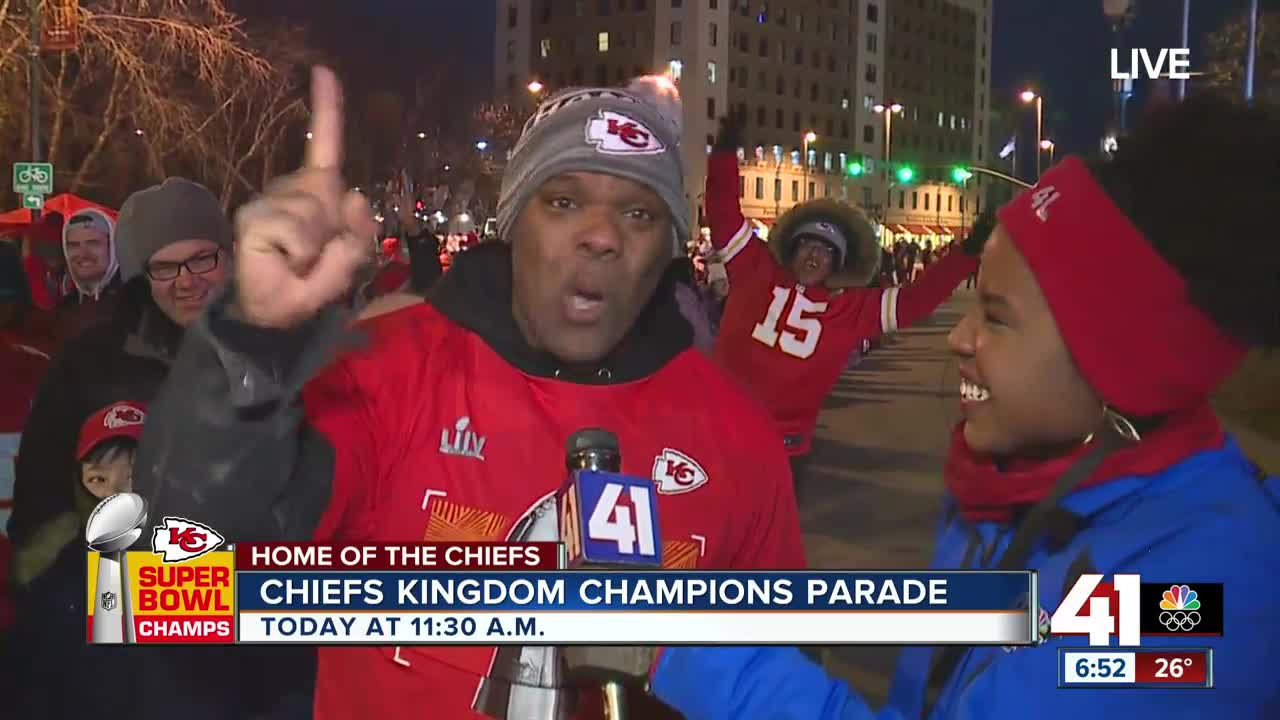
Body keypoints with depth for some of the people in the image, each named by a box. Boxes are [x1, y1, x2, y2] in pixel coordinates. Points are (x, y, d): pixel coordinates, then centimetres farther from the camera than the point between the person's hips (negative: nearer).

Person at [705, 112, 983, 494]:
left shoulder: (853, 308, 3)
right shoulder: (756, 272, -1)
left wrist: (968, 251, -4)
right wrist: (727, 148, -5)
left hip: (785, 448, 1)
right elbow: (724, 212, 0)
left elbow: (913, 300, 2)